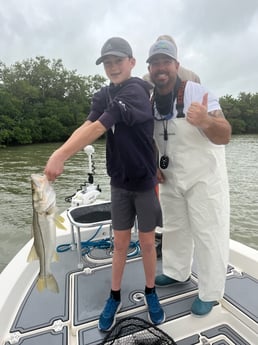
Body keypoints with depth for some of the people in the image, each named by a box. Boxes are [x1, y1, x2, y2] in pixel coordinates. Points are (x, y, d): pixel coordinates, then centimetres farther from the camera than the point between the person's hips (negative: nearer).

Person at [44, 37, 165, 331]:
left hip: (145, 180, -4)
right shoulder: (103, 96, 6)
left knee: (147, 242, 10)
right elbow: (87, 127, -11)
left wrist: (60, 155, -29)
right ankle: (114, 297, 32)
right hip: (119, 181, 4)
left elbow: (99, 128, -26)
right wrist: (59, 155, -27)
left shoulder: (136, 91, -15)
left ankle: (150, 293, 34)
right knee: (120, 242, 13)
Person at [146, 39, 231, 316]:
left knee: (208, 234, 3)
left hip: (204, 177, -5)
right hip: (170, 178, 6)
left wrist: (205, 121, -44)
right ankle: (177, 273, 42)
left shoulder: (196, 92, -17)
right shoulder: (148, 102, -1)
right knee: (174, 228, 19)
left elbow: (225, 136, -24)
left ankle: (209, 293, 25)